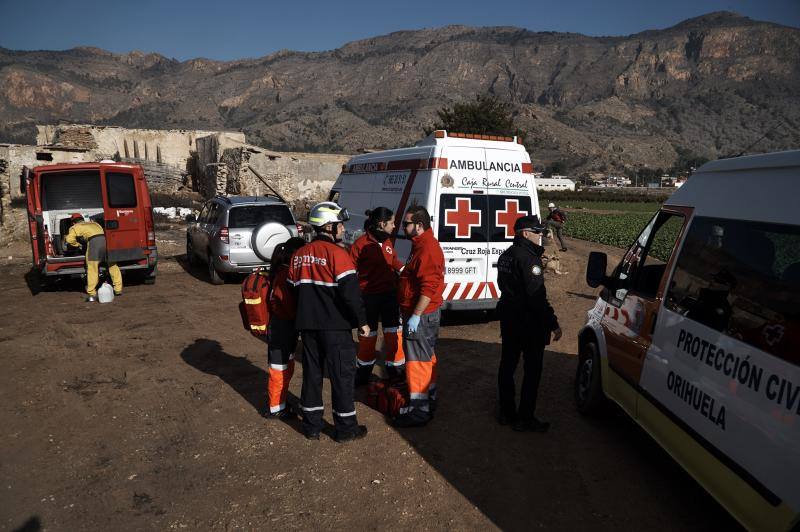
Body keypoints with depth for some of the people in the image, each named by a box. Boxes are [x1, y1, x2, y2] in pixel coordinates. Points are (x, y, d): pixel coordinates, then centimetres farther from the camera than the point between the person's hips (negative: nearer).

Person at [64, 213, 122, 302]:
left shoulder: (75, 227, 20)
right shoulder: (94, 223, 36)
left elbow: (70, 239, 8)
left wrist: (78, 244, 25)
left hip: (94, 241, -5)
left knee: (92, 269, -1)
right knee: (113, 266, 14)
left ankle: (92, 295, 0)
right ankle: (118, 290, 20)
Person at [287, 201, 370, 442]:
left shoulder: (299, 255, 8)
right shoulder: (336, 253, -15)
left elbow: (293, 289, 15)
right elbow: (350, 292, -19)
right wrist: (362, 322, -10)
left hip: (307, 325, 7)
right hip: (335, 326, -6)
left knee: (312, 373, 15)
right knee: (342, 374, 4)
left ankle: (311, 425, 24)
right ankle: (346, 428, 13)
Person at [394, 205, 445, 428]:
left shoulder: (427, 249, -21)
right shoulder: (423, 244, 14)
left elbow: (429, 288, -27)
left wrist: (415, 316, -25)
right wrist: (413, 313, 23)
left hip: (421, 315, -11)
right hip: (427, 314, 11)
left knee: (417, 360, -5)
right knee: (426, 357, 20)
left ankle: (419, 410, 2)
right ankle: (429, 398, 33)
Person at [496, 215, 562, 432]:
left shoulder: (506, 255, 11)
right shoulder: (528, 258, -19)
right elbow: (537, 298, -24)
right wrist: (553, 324, -22)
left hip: (508, 319, 9)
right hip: (529, 322, -9)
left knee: (507, 365, 15)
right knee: (532, 370, 1)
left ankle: (506, 412, 26)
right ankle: (525, 418, 8)